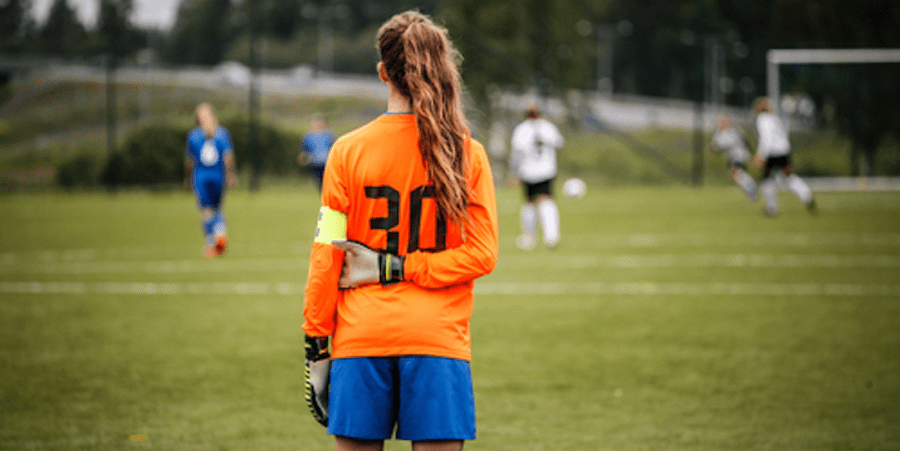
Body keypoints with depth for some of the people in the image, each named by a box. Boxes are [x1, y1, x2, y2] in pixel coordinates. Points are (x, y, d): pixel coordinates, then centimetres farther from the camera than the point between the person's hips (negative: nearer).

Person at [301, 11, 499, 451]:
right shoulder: (467, 153, 2)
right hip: (438, 337, 0)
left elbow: (325, 257, 0)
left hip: (361, 336, 0)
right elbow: (482, 254, -3)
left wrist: (316, 350, 5)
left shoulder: (348, 151, 0)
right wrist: (398, 267, -3)